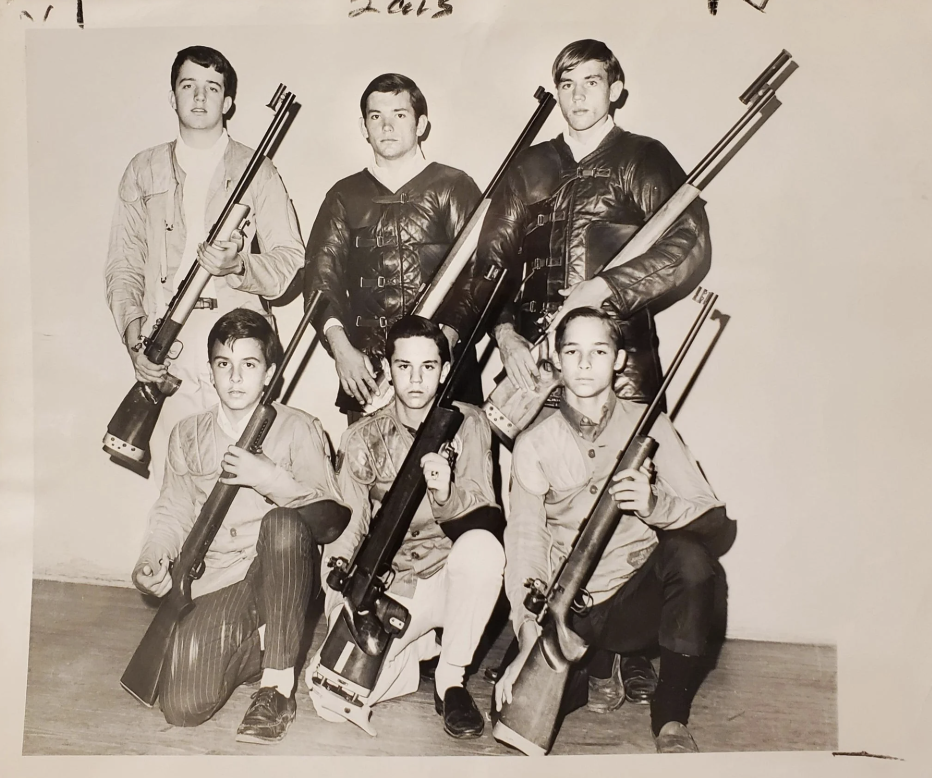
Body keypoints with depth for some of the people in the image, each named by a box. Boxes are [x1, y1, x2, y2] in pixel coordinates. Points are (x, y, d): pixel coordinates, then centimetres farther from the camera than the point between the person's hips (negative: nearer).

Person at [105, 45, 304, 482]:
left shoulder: (256, 171, 10)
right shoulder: (144, 171, 16)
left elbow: (292, 262, 5)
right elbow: (123, 266, 12)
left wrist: (239, 266, -15)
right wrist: (133, 329, -5)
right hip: (165, 358, 2)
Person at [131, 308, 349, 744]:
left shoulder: (299, 430, 1)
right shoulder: (188, 435, 13)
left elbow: (332, 519, -6)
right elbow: (173, 512, 14)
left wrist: (270, 478, -19)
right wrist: (151, 561, -6)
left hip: (282, 577, -2)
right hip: (214, 585, 2)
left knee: (283, 522, -36)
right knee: (183, 707, -19)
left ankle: (278, 684, -23)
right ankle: (260, 649, 15)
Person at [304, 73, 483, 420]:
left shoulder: (454, 187, 7)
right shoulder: (345, 195, 15)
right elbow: (321, 276, 5)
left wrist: (445, 339, -18)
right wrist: (341, 346, -12)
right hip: (364, 369, 2)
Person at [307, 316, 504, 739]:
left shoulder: (467, 424, -1)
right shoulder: (363, 438, 0)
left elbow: (481, 505, -14)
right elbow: (345, 532, -3)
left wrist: (446, 495, -37)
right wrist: (343, 612, -16)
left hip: (452, 580, 0)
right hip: (389, 591, 0)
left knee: (482, 545, -36)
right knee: (332, 694, -23)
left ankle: (451, 679, -13)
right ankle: (418, 650, 9)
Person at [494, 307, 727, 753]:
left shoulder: (647, 425, 0)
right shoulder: (534, 443, -1)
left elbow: (711, 514, -7)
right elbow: (524, 541, -7)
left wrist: (655, 505, -30)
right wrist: (529, 640, -21)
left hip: (640, 598, 0)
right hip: (569, 611, 1)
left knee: (688, 552, -30)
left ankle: (671, 717, -13)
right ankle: (599, 663, 16)